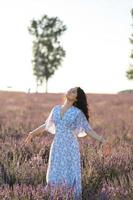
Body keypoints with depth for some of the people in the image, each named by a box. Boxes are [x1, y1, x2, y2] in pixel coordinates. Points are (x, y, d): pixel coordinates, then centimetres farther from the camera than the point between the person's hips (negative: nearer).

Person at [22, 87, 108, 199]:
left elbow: (89, 130, -2)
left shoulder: (78, 113, -5)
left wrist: (102, 140, -13)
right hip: (57, 147, 4)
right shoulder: (56, 109, 7)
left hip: (71, 148, -4)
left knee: (71, 176, -1)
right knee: (55, 176, 5)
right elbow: (48, 124, 21)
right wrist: (33, 133, 26)